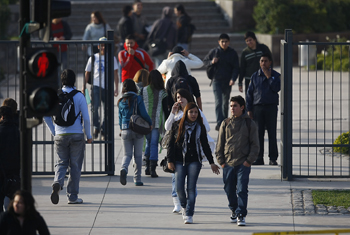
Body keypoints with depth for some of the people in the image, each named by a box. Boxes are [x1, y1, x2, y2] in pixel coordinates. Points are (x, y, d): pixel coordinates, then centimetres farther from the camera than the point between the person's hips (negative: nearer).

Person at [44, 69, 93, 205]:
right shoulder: (79, 96, -6)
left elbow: (46, 116, 1)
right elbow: (86, 118, -7)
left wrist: (54, 131, 12)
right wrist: (88, 136, 5)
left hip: (60, 136, 2)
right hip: (76, 135, -2)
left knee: (61, 163, 11)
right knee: (75, 166, 6)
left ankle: (57, 183, -19)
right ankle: (72, 196, 8)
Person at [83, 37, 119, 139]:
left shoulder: (112, 58, 11)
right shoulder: (93, 58, 10)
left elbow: (115, 74, 8)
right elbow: (87, 73, 15)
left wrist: (116, 88, 0)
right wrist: (83, 86, 9)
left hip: (108, 87, 1)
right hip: (96, 86, -1)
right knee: (95, 107, -19)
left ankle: (104, 131, 10)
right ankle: (96, 127, -6)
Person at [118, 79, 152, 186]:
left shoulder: (121, 101, 3)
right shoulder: (138, 99, -7)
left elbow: (120, 117, 10)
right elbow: (144, 114, -11)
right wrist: (150, 123, 7)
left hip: (125, 130, 2)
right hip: (137, 129, -2)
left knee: (127, 154, 8)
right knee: (138, 155, 9)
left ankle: (124, 169, -23)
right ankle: (137, 179, 12)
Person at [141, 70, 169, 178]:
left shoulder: (143, 91, -2)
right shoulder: (162, 92, -5)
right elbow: (165, 109, -2)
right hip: (157, 122, -2)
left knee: (148, 142, 17)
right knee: (154, 144, 0)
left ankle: (147, 167, 15)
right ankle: (152, 169, -6)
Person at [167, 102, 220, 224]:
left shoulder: (200, 127, 6)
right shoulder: (177, 126, 4)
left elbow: (205, 146, 11)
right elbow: (171, 144, 6)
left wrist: (211, 163, 10)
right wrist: (170, 160, -1)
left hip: (194, 161, 0)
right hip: (179, 161, 0)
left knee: (191, 188, -5)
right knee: (179, 188, -6)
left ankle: (189, 214, -1)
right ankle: (184, 206, 23)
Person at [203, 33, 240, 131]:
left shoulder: (233, 53, 1)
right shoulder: (214, 52, 0)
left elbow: (236, 68, 1)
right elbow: (205, 61, 11)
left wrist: (233, 79, -15)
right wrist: (211, 62, -13)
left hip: (227, 82, 2)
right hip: (216, 81, -2)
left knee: (225, 103, 14)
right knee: (218, 102, -14)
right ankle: (219, 123, -21)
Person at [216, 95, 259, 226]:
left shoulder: (249, 124, 3)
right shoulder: (225, 124, 9)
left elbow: (255, 145, 3)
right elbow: (220, 144, 12)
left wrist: (249, 160, -6)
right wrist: (221, 161, 3)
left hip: (243, 163, -3)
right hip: (228, 164, 3)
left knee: (242, 190, -10)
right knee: (229, 190, 9)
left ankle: (241, 215, -7)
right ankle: (234, 211, 28)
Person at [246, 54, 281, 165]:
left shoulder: (276, 75, 5)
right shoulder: (255, 76, 11)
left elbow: (277, 88, -11)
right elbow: (249, 93, 10)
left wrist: (269, 77, -11)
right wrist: (249, 109, 4)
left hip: (271, 107, -2)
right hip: (257, 107, 2)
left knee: (272, 133, -1)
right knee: (258, 133, 1)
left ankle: (273, 158, 3)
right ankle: (259, 158, 5)